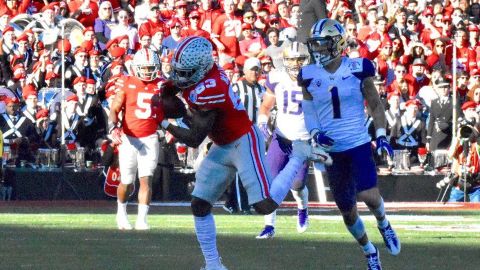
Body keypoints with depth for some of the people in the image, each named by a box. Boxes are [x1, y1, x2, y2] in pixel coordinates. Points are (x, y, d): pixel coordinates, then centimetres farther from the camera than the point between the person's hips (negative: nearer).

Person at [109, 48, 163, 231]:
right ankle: (121, 212, 30)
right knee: (127, 182, 6)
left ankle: (142, 219, -6)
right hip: (128, 138, -1)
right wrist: (114, 128, -19)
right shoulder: (127, 84, -3)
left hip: (149, 139, 1)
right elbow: (114, 109, -4)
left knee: (146, 179, -8)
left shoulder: (161, 85, 3)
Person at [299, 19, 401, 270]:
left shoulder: (358, 69, -6)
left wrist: (381, 136, -6)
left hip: (359, 145, -3)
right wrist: (316, 134, -9)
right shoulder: (310, 76, 0)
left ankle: (383, 223, 12)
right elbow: (308, 111, 10)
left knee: (368, 195, -23)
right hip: (332, 149, 3)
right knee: (347, 211, 9)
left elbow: (375, 105, 4)